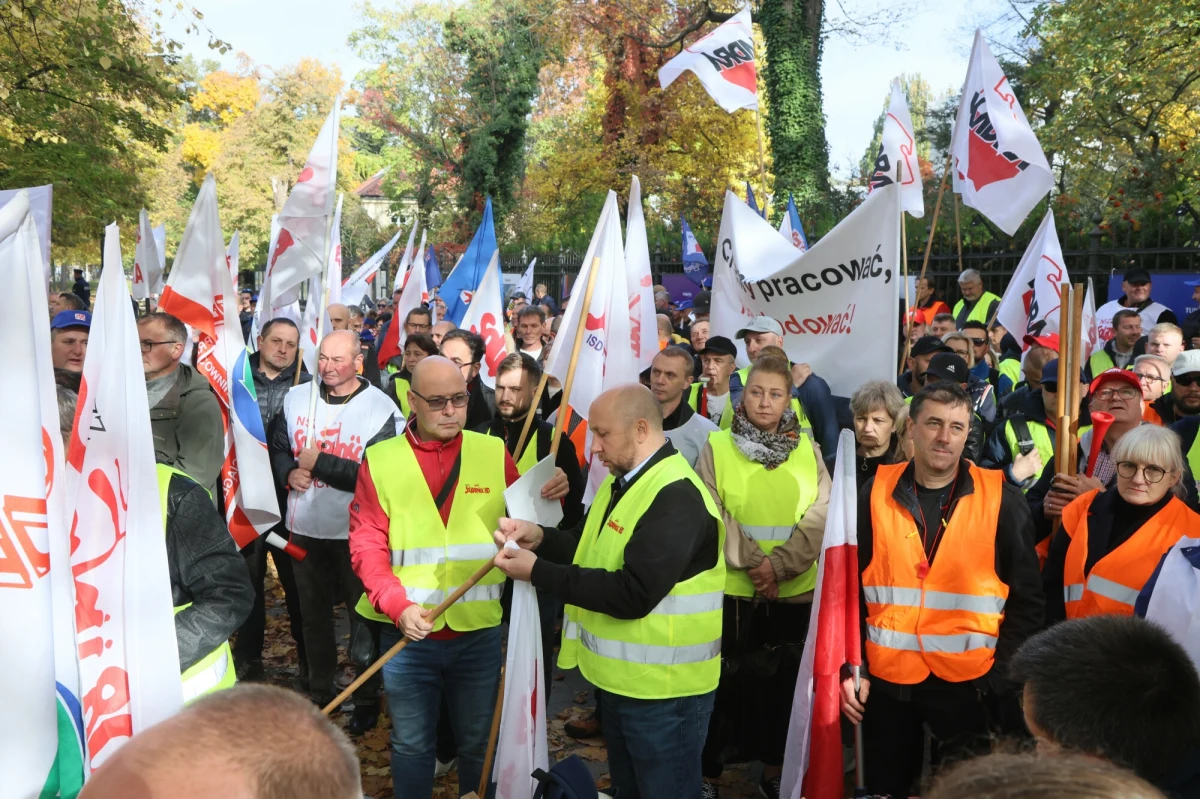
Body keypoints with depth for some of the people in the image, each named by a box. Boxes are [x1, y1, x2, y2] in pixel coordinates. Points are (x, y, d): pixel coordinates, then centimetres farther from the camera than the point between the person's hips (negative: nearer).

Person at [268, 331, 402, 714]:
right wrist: (289, 472, -8)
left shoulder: (381, 409, -13)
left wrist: (320, 463, -18)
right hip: (304, 528, 5)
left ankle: (366, 697, 25)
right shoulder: (296, 397, 4)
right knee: (313, 614, 19)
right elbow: (277, 448, 13)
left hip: (356, 533, -5)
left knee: (363, 615, 8)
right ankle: (319, 690, 37)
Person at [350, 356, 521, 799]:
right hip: (407, 634, -1)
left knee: (478, 742, 18)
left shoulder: (494, 452, -1)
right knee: (411, 745, 17)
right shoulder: (380, 460, -4)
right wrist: (398, 605, -21)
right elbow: (366, 546, -7)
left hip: (479, 633, 1)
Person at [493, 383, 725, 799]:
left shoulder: (677, 497, -26)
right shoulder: (623, 481, 8)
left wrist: (537, 571, -25)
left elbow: (632, 593, -31)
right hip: (621, 677, 10)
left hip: (662, 690, -9)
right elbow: (594, 549, 13)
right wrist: (539, 537, -6)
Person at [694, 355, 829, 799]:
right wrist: (751, 562, -17)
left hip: (795, 589, 2)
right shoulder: (717, 446, -2)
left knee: (785, 680, 13)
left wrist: (780, 563, -16)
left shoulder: (807, 449, 4)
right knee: (726, 678, 7)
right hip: (731, 587, -2)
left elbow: (821, 514, -5)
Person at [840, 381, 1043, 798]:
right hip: (886, 678, 2)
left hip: (968, 681, -1)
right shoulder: (875, 494, -1)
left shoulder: (1002, 501, -5)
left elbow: (1026, 599, -1)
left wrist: (1002, 678, -7)